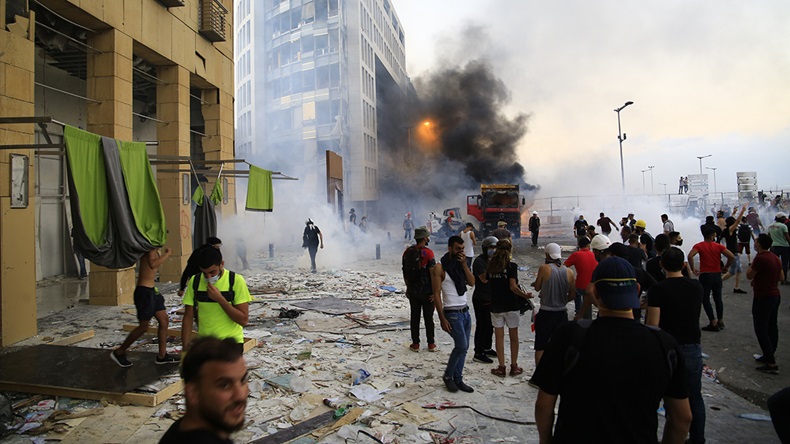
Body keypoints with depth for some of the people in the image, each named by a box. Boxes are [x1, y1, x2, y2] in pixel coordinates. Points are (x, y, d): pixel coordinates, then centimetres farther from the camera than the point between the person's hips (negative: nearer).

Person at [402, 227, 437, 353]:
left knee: (414, 317, 11)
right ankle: (431, 344, 17)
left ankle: (415, 344, 16)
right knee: (428, 318, 8)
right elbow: (433, 274, -17)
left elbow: (405, 272, 7)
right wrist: (435, 292, -10)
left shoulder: (407, 252, 1)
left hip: (413, 291, 4)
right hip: (427, 292, -4)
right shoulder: (428, 253, -15)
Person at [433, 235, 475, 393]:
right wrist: (442, 319, -16)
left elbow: (472, 282, -1)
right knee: (461, 346, -10)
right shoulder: (440, 267, -11)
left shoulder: (461, 264, 9)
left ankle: (458, 379, 21)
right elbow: (437, 294, -13)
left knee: (463, 348, 9)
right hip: (452, 313, -7)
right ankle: (448, 376, 10)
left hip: (465, 311, 7)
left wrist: (464, 264, -11)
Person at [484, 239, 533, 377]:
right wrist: (525, 295, -6)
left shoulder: (491, 266, 1)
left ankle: (501, 368, 14)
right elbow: (513, 287, -19)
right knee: (514, 337, 11)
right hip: (511, 306, -3)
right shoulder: (511, 266, -12)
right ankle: (514, 367, 19)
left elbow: (486, 281, 4)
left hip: (496, 306, 3)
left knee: (499, 337, 9)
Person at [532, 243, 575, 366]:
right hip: (562, 313, 3)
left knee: (540, 347, 8)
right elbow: (572, 295, 4)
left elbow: (537, 287, -2)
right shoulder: (569, 272, -4)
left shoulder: (544, 268, -14)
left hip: (545, 314, -3)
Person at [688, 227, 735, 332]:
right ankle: (720, 321, 26)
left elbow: (690, 256, -23)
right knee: (718, 299, 17)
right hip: (717, 275, 3)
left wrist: (693, 269, -12)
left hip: (705, 275, -3)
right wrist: (725, 267, 4)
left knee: (705, 299, 4)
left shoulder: (699, 246, -4)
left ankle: (714, 323, 1)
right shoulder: (719, 246, 2)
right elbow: (731, 256, -9)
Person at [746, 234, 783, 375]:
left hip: (763, 298, -10)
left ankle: (771, 364, -7)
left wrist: (753, 263, -4)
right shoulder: (775, 258, 8)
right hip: (775, 295, 10)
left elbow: (749, 276, -14)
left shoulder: (760, 258, -22)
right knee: (772, 326, 19)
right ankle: (770, 355, 33)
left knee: (761, 330, -6)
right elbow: (781, 277, 15)